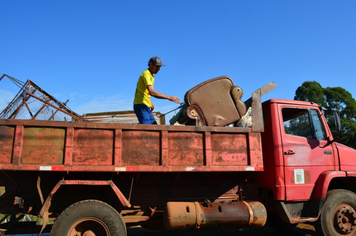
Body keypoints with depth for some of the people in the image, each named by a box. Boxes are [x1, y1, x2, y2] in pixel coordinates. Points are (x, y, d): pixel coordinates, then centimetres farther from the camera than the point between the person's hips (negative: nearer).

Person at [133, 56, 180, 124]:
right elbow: (152, 92, -29)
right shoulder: (146, 74, -15)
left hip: (145, 106, 10)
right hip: (141, 105, -10)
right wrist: (169, 97, -30)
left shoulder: (151, 75, 18)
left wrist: (150, 102, 15)